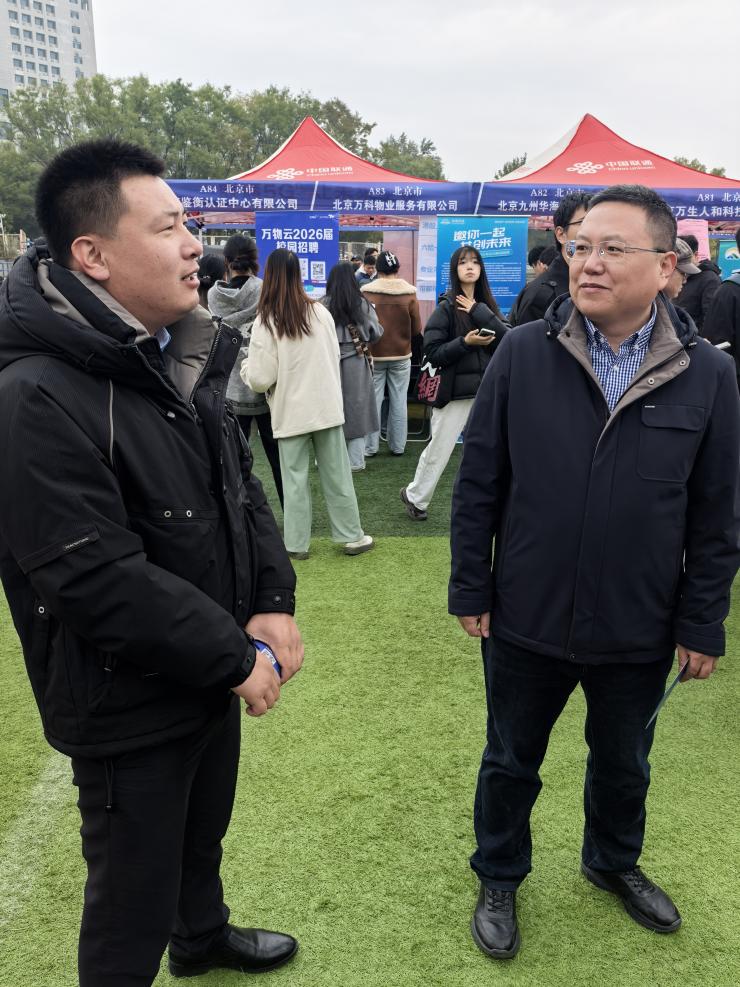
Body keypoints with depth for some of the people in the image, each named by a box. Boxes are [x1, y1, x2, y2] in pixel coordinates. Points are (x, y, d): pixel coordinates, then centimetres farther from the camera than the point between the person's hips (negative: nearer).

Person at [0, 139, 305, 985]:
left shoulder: (180, 359, 3)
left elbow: (240, 487, 8)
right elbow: (99, 582, -29)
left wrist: (272, 602, -6)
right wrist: (234, 655, -19)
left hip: (212, 674, 9)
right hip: (127, 706, -8)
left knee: (203, 831, 31)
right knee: (132, 902, 13)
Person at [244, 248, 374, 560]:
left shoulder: (266, 322, -12)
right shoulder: (321, 312, 0)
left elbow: (261, 380, -12)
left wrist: (245, 367, 8)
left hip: (291, 412, -3)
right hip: (327, 406, 3)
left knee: (295, 479, 7)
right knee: (336, 475, 10)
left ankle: (296, 543, 13)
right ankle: (352, 537, 17)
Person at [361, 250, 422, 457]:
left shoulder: (366, 293, -10)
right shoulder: (409, 294, -7)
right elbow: (417, 329, -3)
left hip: (373, 355, -1)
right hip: (401, 355, 1)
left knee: (372, 401, 7)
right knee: (399, 401, 9)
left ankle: (370, 446, 9)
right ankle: (398, 446, 14)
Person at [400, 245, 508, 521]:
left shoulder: (487, 305, 9)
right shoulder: (447, 307, -5)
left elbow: (508, 340, -6)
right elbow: (431, 352, -9)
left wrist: (478, 312, -13)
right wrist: (465, 342, -20)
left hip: (488, 391, 4)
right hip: (456, 391, -4)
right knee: (438, 451, 7)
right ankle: (415, 497, 29)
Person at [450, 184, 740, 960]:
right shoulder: (521, 354, -9)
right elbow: (477, 483, -4)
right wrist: (470, 589, -3)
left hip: (639, 631, 1)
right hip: (525, 621, 0)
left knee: (623, 765, 24)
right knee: (511, 761, 19)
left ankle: (613, 863, 53)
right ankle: (498, 878, 45)